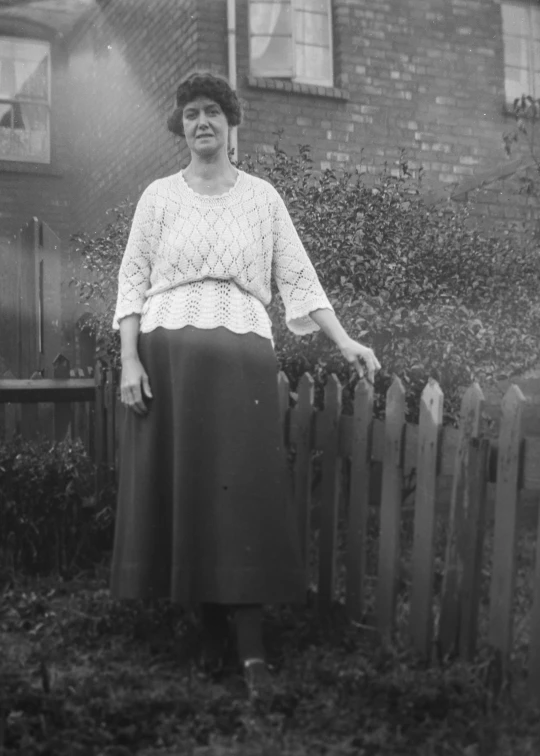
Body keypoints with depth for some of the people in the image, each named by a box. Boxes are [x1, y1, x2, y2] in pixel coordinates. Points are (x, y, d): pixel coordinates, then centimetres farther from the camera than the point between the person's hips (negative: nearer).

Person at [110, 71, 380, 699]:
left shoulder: (262, 197, 10)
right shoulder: (159, 196, 9)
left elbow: (298, 277, 8)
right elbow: (132, 280, 5)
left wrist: (344, 342, -1)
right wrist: (129, 360, -5)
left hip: (241, 358, -1)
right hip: (168, 356, 1)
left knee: (241, 494, -5)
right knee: (180, 492, 1)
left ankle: (251, 648, -4)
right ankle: (209, 630, 14)